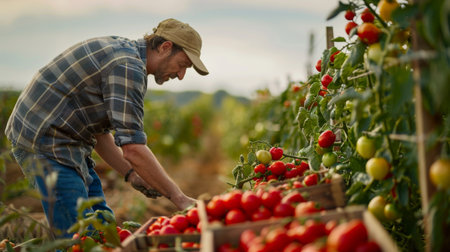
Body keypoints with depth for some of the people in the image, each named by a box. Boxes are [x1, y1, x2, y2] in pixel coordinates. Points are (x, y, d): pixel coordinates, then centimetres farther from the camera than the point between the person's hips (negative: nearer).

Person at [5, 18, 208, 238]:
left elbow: (99, 131, 17)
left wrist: (131, 175, 7)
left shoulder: (122, 50, 13)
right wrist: (179, 199, -20)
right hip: (45, 143, -11)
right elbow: (133, 149, -26)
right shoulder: (127, 65, -19)